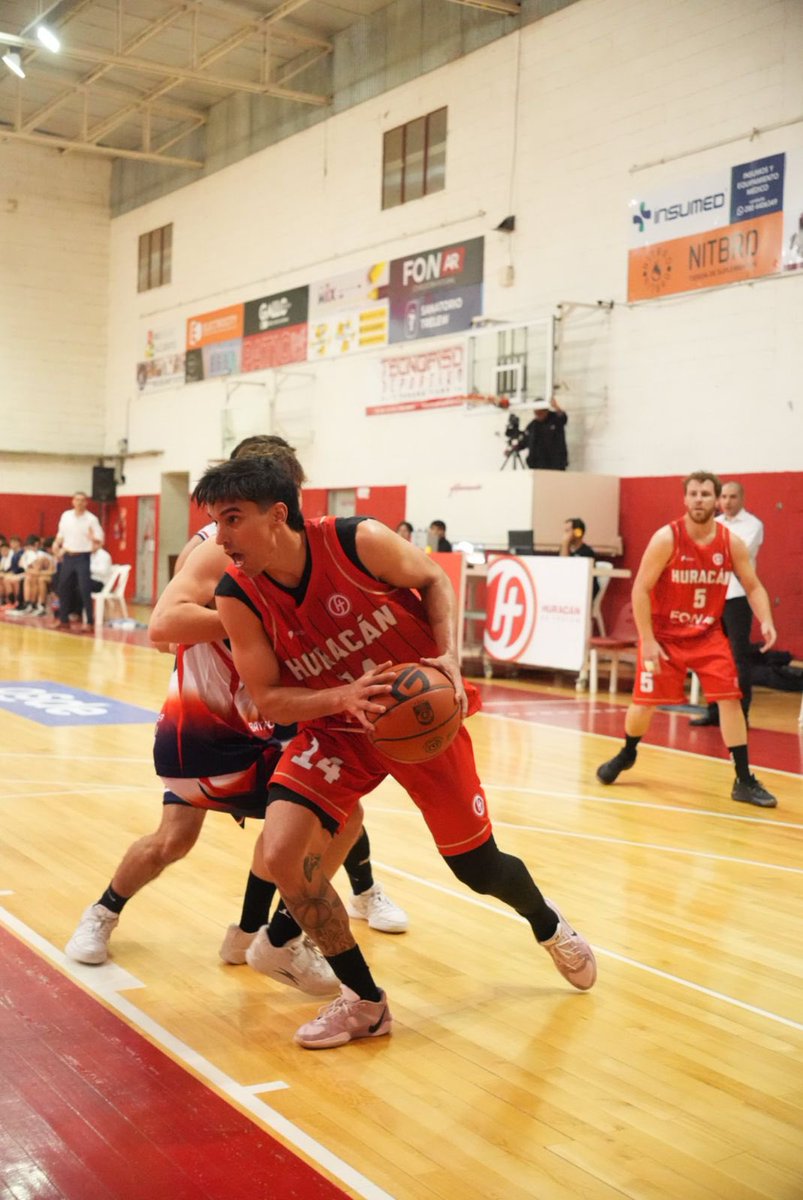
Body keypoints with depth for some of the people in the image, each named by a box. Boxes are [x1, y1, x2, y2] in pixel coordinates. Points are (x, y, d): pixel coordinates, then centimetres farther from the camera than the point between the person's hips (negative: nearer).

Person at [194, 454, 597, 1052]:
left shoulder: (359, 541, -24)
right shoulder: (239, 597, -17)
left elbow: (435, 581, -6)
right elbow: (267, 699, -14)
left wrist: (448, 656, -22)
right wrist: (340, 697, -32)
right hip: (335, 729, 2)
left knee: (479, 867, 8)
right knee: (282, 852, -19)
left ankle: (548, 924, 46)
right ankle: (364, 1001, 2)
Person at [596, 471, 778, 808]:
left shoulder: (732, 543, -7)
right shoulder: (667, 538, -17)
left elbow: (753, 586, 2)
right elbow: (640, 589, -14)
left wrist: (766, 621, -17)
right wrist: (647, 640, -19)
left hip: (708, 634, 3)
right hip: (664, 633, -2)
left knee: (730, 698, -8)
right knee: (644, 703, -1)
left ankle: (744, 781, -1)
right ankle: (626, 754, 31)